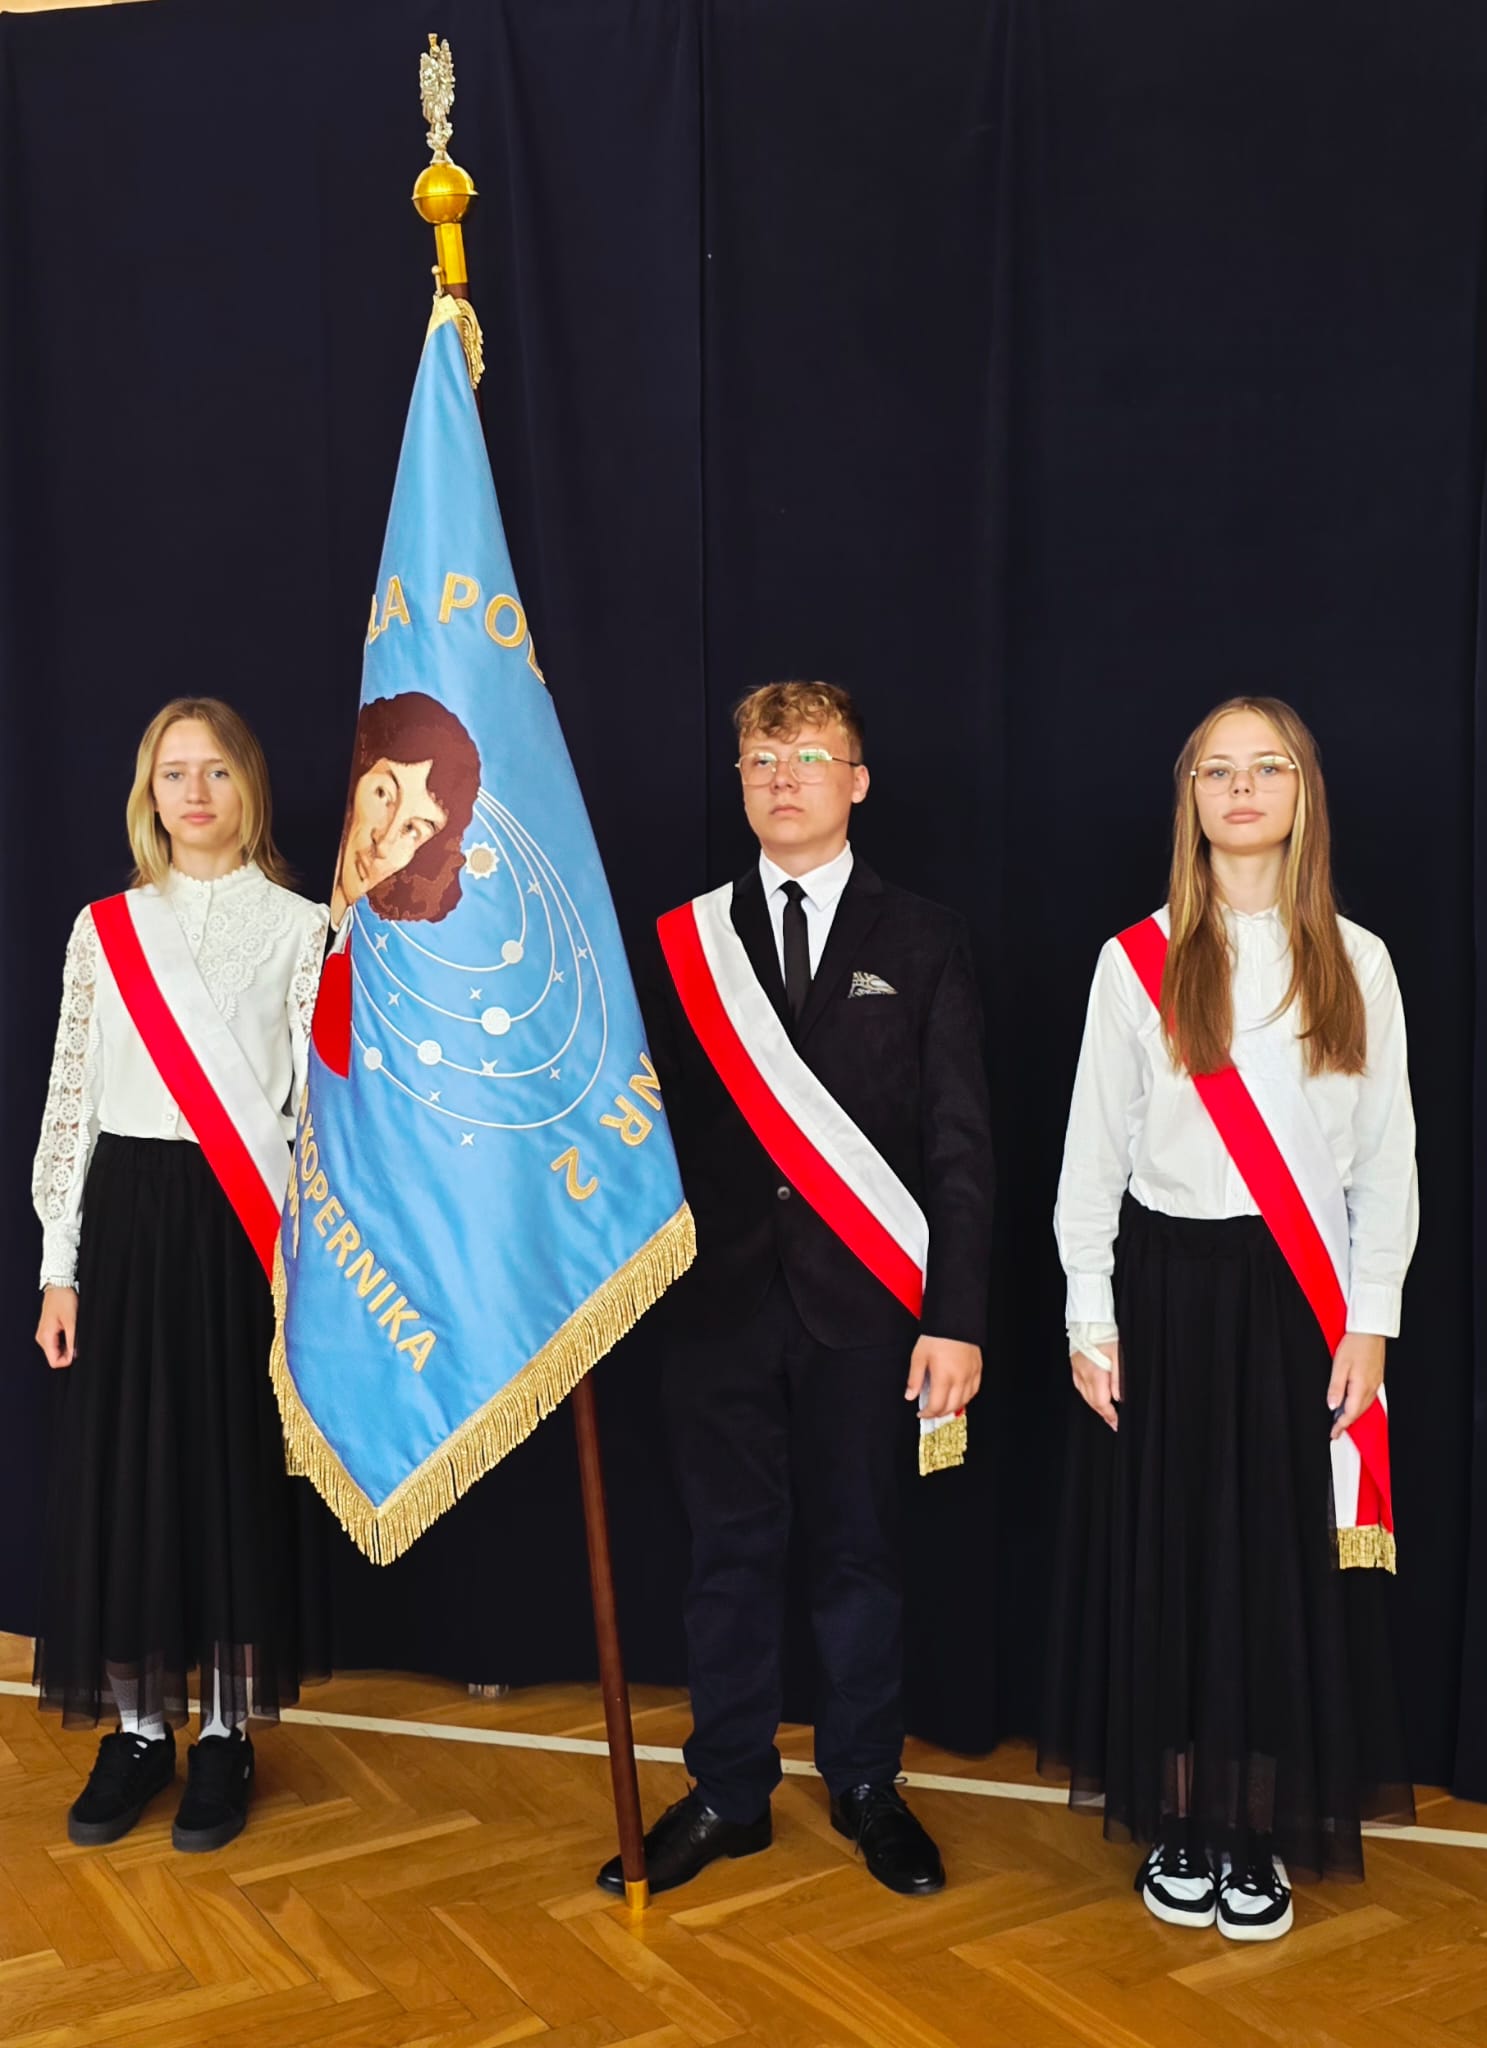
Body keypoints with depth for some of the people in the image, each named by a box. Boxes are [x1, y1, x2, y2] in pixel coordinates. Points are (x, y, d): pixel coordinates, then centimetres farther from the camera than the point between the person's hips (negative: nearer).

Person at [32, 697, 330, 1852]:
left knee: (233, 1471, 4)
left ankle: (226, 1735, 18)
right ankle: (139, 1727, 21)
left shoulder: (301, 928, 1)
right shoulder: (104, 929, 8)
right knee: (120, 1473, 6)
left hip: (243, 1226, -2)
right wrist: (60, 1268, 4)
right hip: (129, 1220, 3)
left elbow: (322, 1099, -2)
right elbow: (73, 1098, 8)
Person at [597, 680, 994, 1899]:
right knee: (732, 1554, 11)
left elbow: (959, 1143, -1)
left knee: (859, 1552, 11)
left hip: (862, 1300, -1)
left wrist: (957, 1319, -8)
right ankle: (729, 1796, 26)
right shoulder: (682, 942, 6)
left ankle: (866, 1787, 29)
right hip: (722, 1298, 1)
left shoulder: (921, 942, 3)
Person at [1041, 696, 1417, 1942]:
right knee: (1170, 1552, 6)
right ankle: (1179, 1822, 23)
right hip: (1171, 1288, -1)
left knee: (1287, 1558, 7)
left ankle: (1262, 1834, 22)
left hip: (1303, 1298, 1)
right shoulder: (1137, 963, -1)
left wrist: (1370, 1320, -2)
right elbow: (1094, 1149, 1)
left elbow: (1387, 1155, 3)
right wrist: (1091, 1320, -2)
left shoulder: (1357, 963, 3)